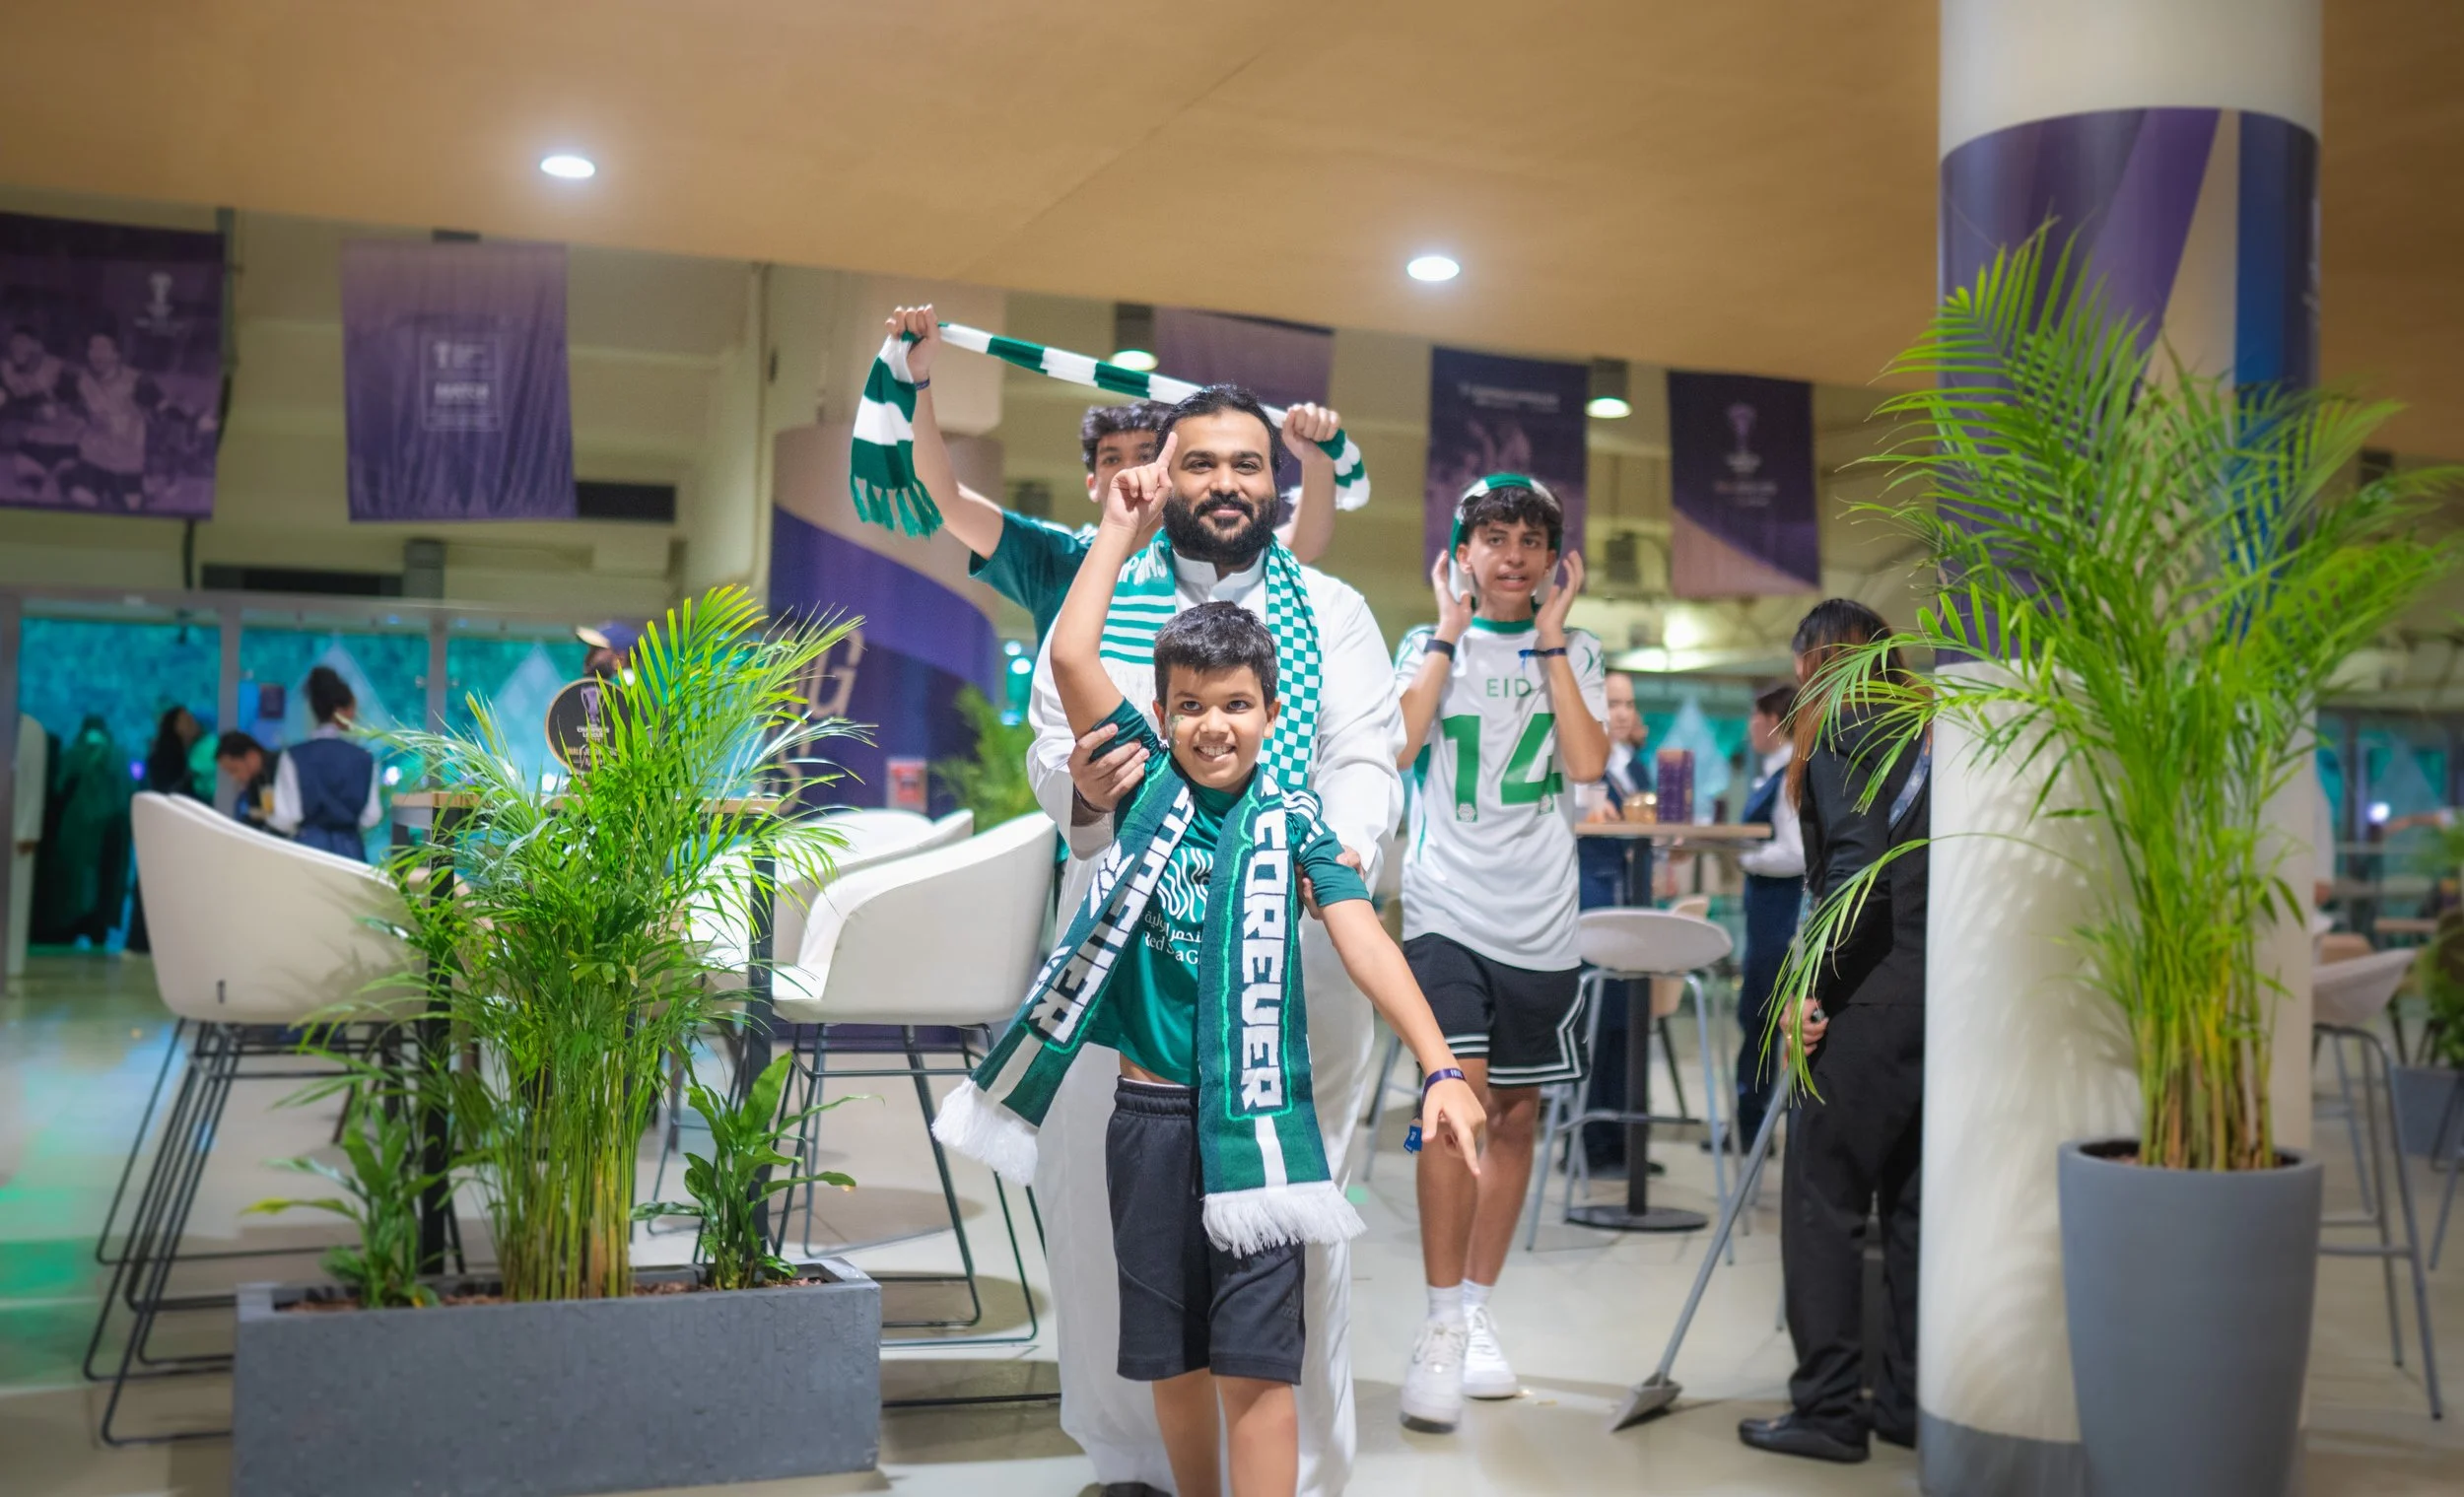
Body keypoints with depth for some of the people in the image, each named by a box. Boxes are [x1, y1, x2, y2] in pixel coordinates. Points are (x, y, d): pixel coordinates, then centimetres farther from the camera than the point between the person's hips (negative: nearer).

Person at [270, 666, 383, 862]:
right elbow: (372, 816, 2)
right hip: (350, 849, 1)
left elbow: (285, 818, -7)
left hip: (310, 846, -1)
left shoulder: (295, 756, -5)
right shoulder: (363, 758, -2)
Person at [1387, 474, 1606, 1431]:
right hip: (1446, 908, -2)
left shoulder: (1574, 652, 9)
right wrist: (1451, 631, -8)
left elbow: (1588, 762, -8)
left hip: (1539, 920, 3)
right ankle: (1441, 1331, -11)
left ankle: (1478, 1317, 23)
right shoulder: (1427, 645, 6)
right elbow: (1396, 747, -12)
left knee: (1515, 1116, 9)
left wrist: (1549, 636, -7)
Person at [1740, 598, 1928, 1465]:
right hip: (1950, 994, 8)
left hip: (1879, 1000, -8)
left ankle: (1828, 1409, 1)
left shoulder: (1844, 727, -5)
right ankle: (1915, 1401, 19)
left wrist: (1813, 988, -11)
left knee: (1823, 1197, -1)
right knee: (1916, 1198, 13)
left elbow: (1857, 868, -17)